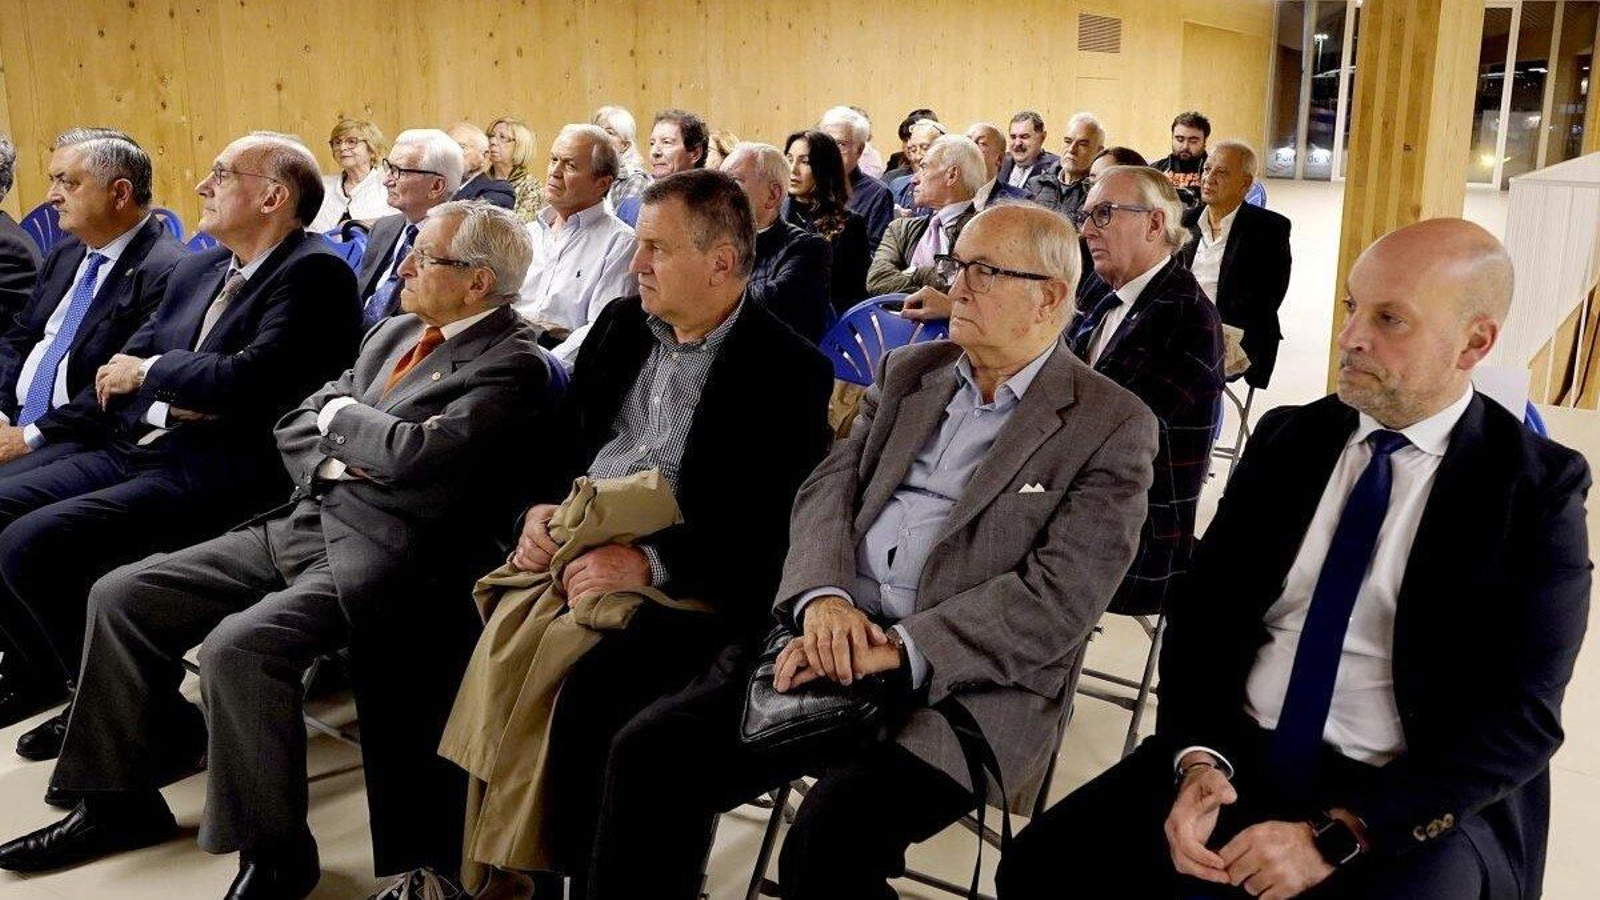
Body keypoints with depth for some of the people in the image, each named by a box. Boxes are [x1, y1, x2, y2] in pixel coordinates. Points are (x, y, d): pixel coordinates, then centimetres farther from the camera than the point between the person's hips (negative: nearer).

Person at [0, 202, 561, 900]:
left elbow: (415, 452, -24)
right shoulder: (395, 332, 16)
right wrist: (337, 459, -3)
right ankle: (121, 800, 20)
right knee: (119, 598, 5)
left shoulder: (514, 366, -10)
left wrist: (341, 413, -5)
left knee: (236, 647, -30)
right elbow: (295, 424, 19)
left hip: (376, 555, -9)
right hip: (300, 524, 9)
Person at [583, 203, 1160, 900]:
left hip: (968, 684, -5)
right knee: (648, 752, -12)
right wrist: (823, 598, -13)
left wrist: (897, 650, -20)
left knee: (828, 840, -30)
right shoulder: (908, 371, 16)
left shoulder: (1113, 426, -1)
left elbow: (1060, 597, -11)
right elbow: (829, 488, 8)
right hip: (831, 641, 5)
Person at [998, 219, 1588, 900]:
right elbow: (1204, 608, 6)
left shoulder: (1538, 488, -4)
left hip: (1414, 801, -2)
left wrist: (1335, 838, -18)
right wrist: (1196, 759, -11)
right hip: (1237, 755, 3)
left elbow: (1519, 717, -10)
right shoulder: (1287, 437, 7)